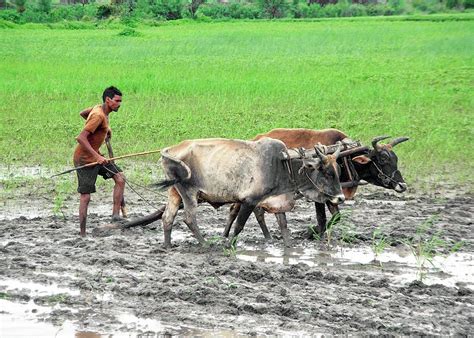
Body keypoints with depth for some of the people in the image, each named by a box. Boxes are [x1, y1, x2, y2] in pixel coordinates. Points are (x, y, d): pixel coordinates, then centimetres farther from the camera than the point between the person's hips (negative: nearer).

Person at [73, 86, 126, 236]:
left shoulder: (99, 108, 4)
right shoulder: (98, 116, -24)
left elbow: (83, 113, 25)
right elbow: (81, 138, -30)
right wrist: (96, 156, -35)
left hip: (95, 156, 9)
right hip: (84, 159, -9)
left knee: (120, 178, -3)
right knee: (85, 197, -4)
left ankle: (116, 215, -2)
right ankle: (82, 234, 2)